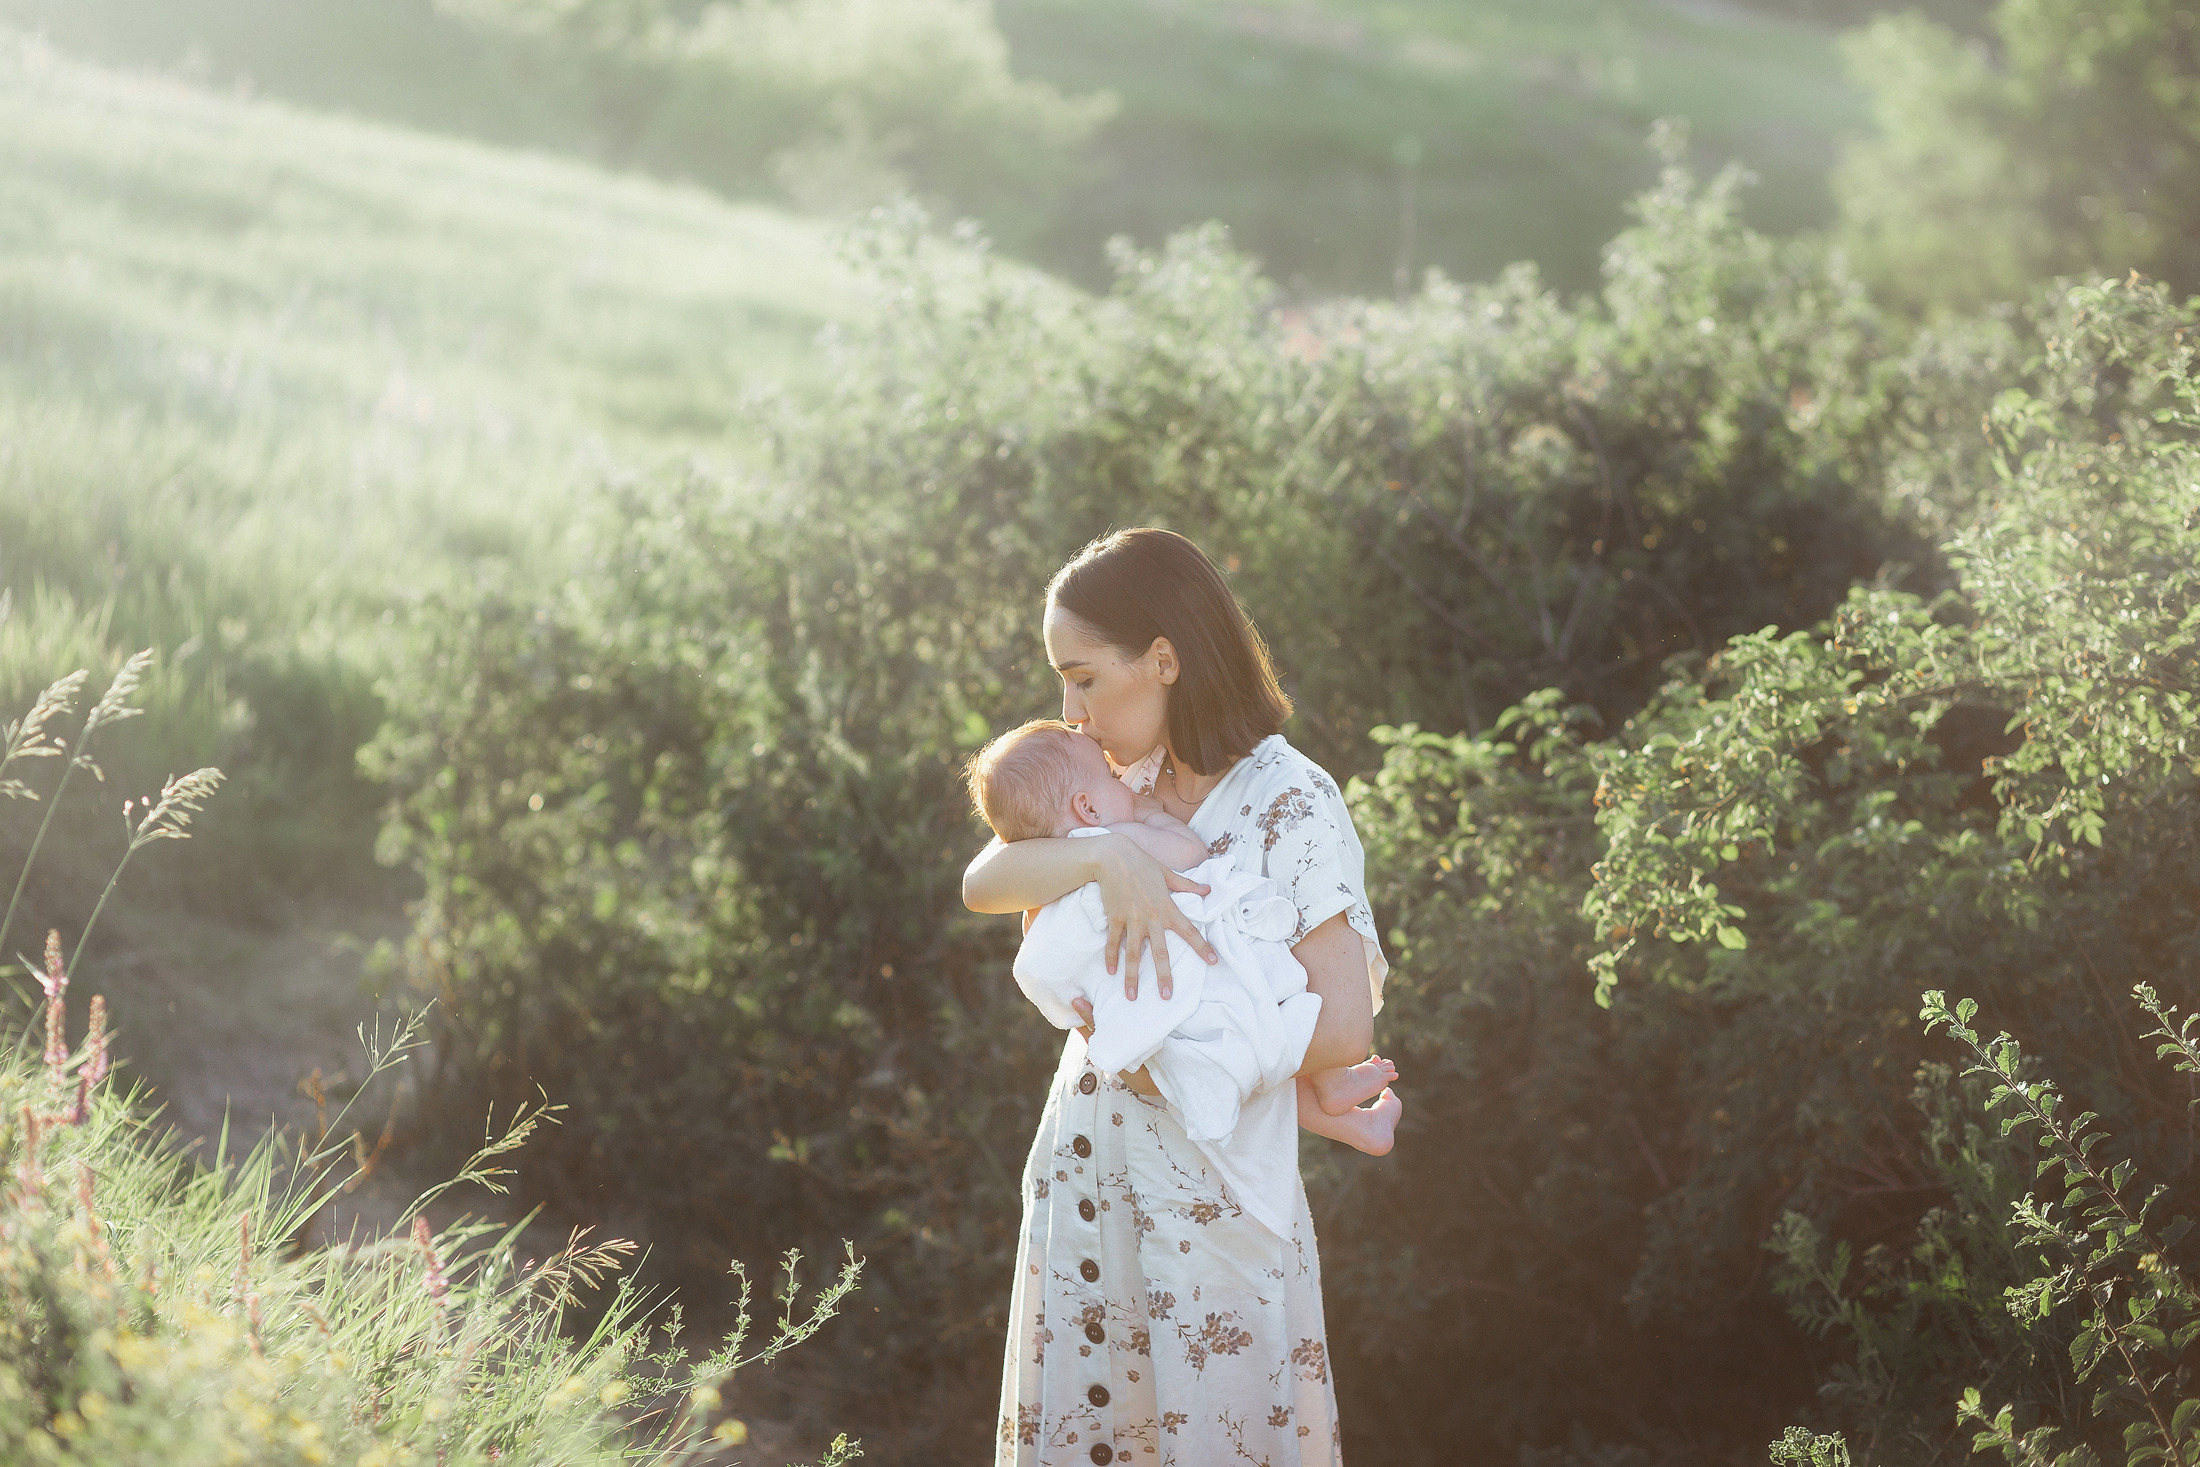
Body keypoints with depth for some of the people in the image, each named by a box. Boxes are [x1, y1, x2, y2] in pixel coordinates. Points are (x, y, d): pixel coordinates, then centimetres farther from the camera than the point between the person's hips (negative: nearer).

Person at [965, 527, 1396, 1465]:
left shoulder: (1293, 806, -12)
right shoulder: (1127, 784, 8)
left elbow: (1341, 1028, -20)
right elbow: (982, 884, -8)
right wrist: (1104, 857, -25)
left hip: (1211, 1186, -6)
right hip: (1086, 1166, 6)